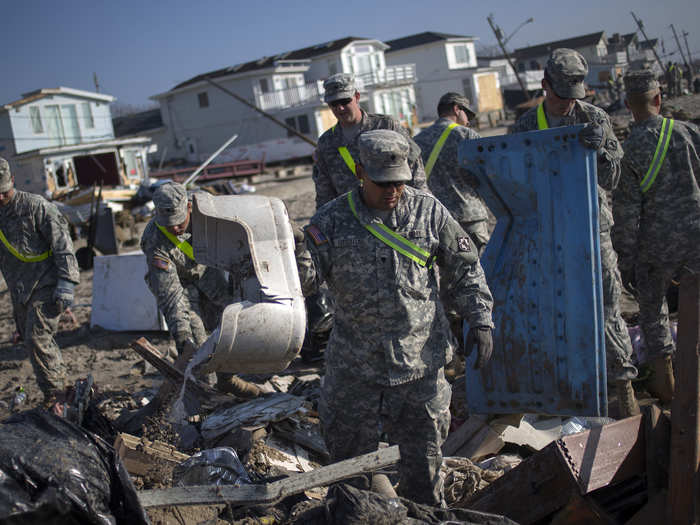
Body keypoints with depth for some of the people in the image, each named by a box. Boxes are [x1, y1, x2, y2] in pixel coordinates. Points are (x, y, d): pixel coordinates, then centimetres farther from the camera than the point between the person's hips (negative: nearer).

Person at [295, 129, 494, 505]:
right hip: (354, 364, 0)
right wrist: (293, 257, -30)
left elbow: (465, 268, 8)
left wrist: (480, 319, 1)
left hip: (421, 359, 1)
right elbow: (306, 278, -8)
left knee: (424, 456, 13)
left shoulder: (428, 211, -1)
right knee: (349, 457, 14)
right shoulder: (332, 220, -4)